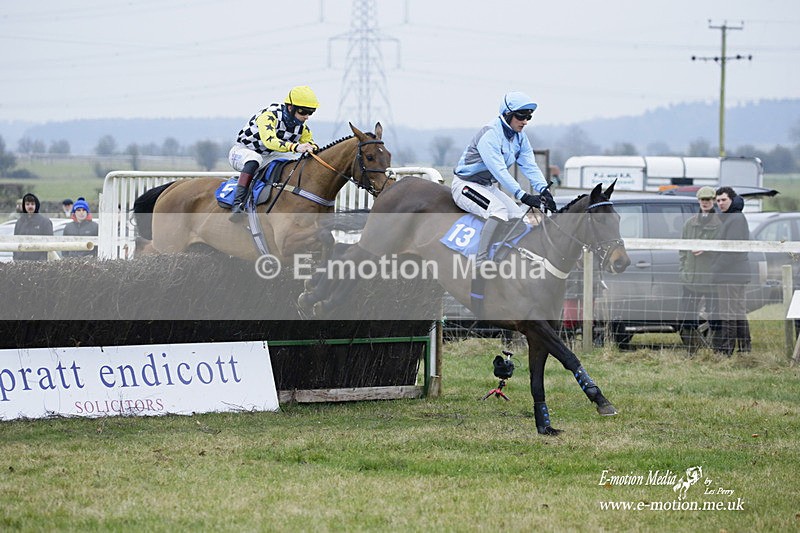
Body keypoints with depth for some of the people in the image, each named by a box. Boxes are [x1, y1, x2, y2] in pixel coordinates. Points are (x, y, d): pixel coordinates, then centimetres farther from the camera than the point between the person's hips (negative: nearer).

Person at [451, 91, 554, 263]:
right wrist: (523, 196, -39)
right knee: (499, 209, -33)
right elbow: (499, 170, -32)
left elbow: (530, 166, -3)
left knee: (520, 217, -5)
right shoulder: (490, 134, -23)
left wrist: (544, 191, -23)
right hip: (465, 184, -10)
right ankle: (480, 262, -40)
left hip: (489, 187, 10)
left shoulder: (520, 138, 4)